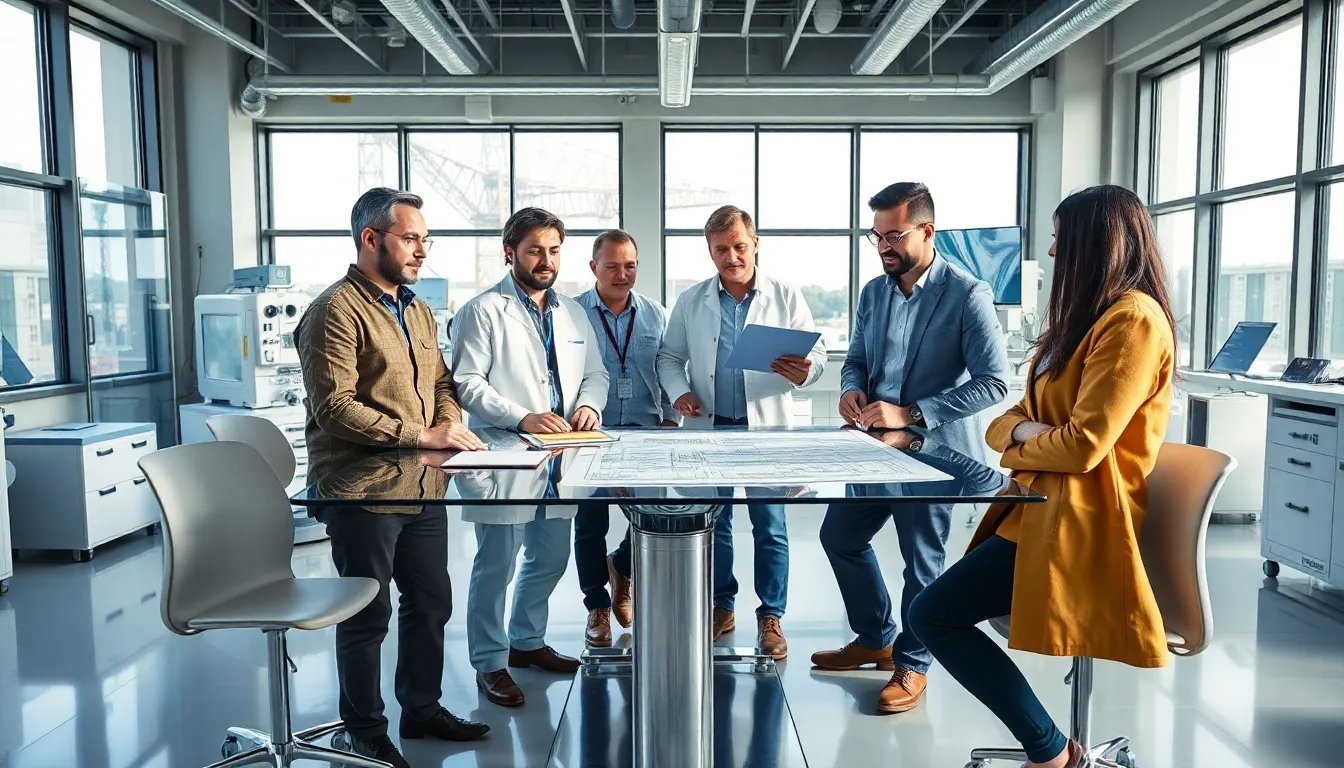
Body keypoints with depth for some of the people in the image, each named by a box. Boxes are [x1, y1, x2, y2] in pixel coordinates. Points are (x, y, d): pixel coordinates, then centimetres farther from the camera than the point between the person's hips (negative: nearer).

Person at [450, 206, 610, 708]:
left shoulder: (573, 312, 15)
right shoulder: (483, 311, -5)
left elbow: (595, 373, 17)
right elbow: (466, 383, -13)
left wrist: (589, 404, -6)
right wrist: (522, 417, -24)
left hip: (560, 460, 7)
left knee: (551, 557, 17)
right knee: (496, 563, 1)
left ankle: (527, 641, 37)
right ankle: (490, 662, 18)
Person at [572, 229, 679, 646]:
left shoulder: (657, 315, 7)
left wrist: (670, 420, 2)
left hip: (646, 432, 2)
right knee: (590, 525, 7)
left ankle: (621, 567, 32)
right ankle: (598, 607, 25)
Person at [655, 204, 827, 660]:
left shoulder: (786, 298, 2)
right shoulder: (691, 302, 7)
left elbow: (817, 355, -1)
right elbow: (670, 357, 11)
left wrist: (804, 372, -24)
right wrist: (679, 391, -9)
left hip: (767, 430, -2)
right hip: (708, 429, 2)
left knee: (770, 527, 2)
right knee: (713, 524, 12)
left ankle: (771, 617, 16)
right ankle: (721, 608, 27)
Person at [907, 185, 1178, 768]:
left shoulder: (1133, 319, -14)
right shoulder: (1088, 317, 18)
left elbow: (1083, 444, -22)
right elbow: (1011, 419, 14)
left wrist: (1017, 444, -4)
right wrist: (1019, 429, -8)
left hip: (1078, 517, -10)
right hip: (1042, 501, 10)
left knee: (932, 615, -14)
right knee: (943, 610, 9)